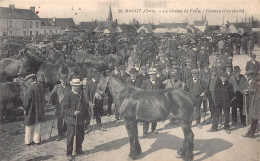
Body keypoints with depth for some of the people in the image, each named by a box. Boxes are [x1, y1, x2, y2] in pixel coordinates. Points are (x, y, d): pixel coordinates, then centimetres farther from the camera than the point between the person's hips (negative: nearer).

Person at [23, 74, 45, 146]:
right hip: (40, 109, 6)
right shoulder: (41, 86, 0)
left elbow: (27, 99, -16)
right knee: (37, 125, 17)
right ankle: (37, 140, 23)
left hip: (31, 110, -6)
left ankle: (28, 141, 15)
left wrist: (25, 109, -6)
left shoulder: (31, 87, -19)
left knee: (29, 126, 7)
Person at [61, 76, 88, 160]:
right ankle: (69, 153, 10)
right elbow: (64, 107, -15)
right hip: (71, 119, -6)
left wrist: (85, 116, 13)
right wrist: (73, 112, -26)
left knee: (80, 135, 16)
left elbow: (85, 106, 18)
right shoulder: (68, 95, -11)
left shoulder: (81, 94, 9)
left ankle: (78, 149, 36)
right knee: (70, 136, -2)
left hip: (81, 120, 6)